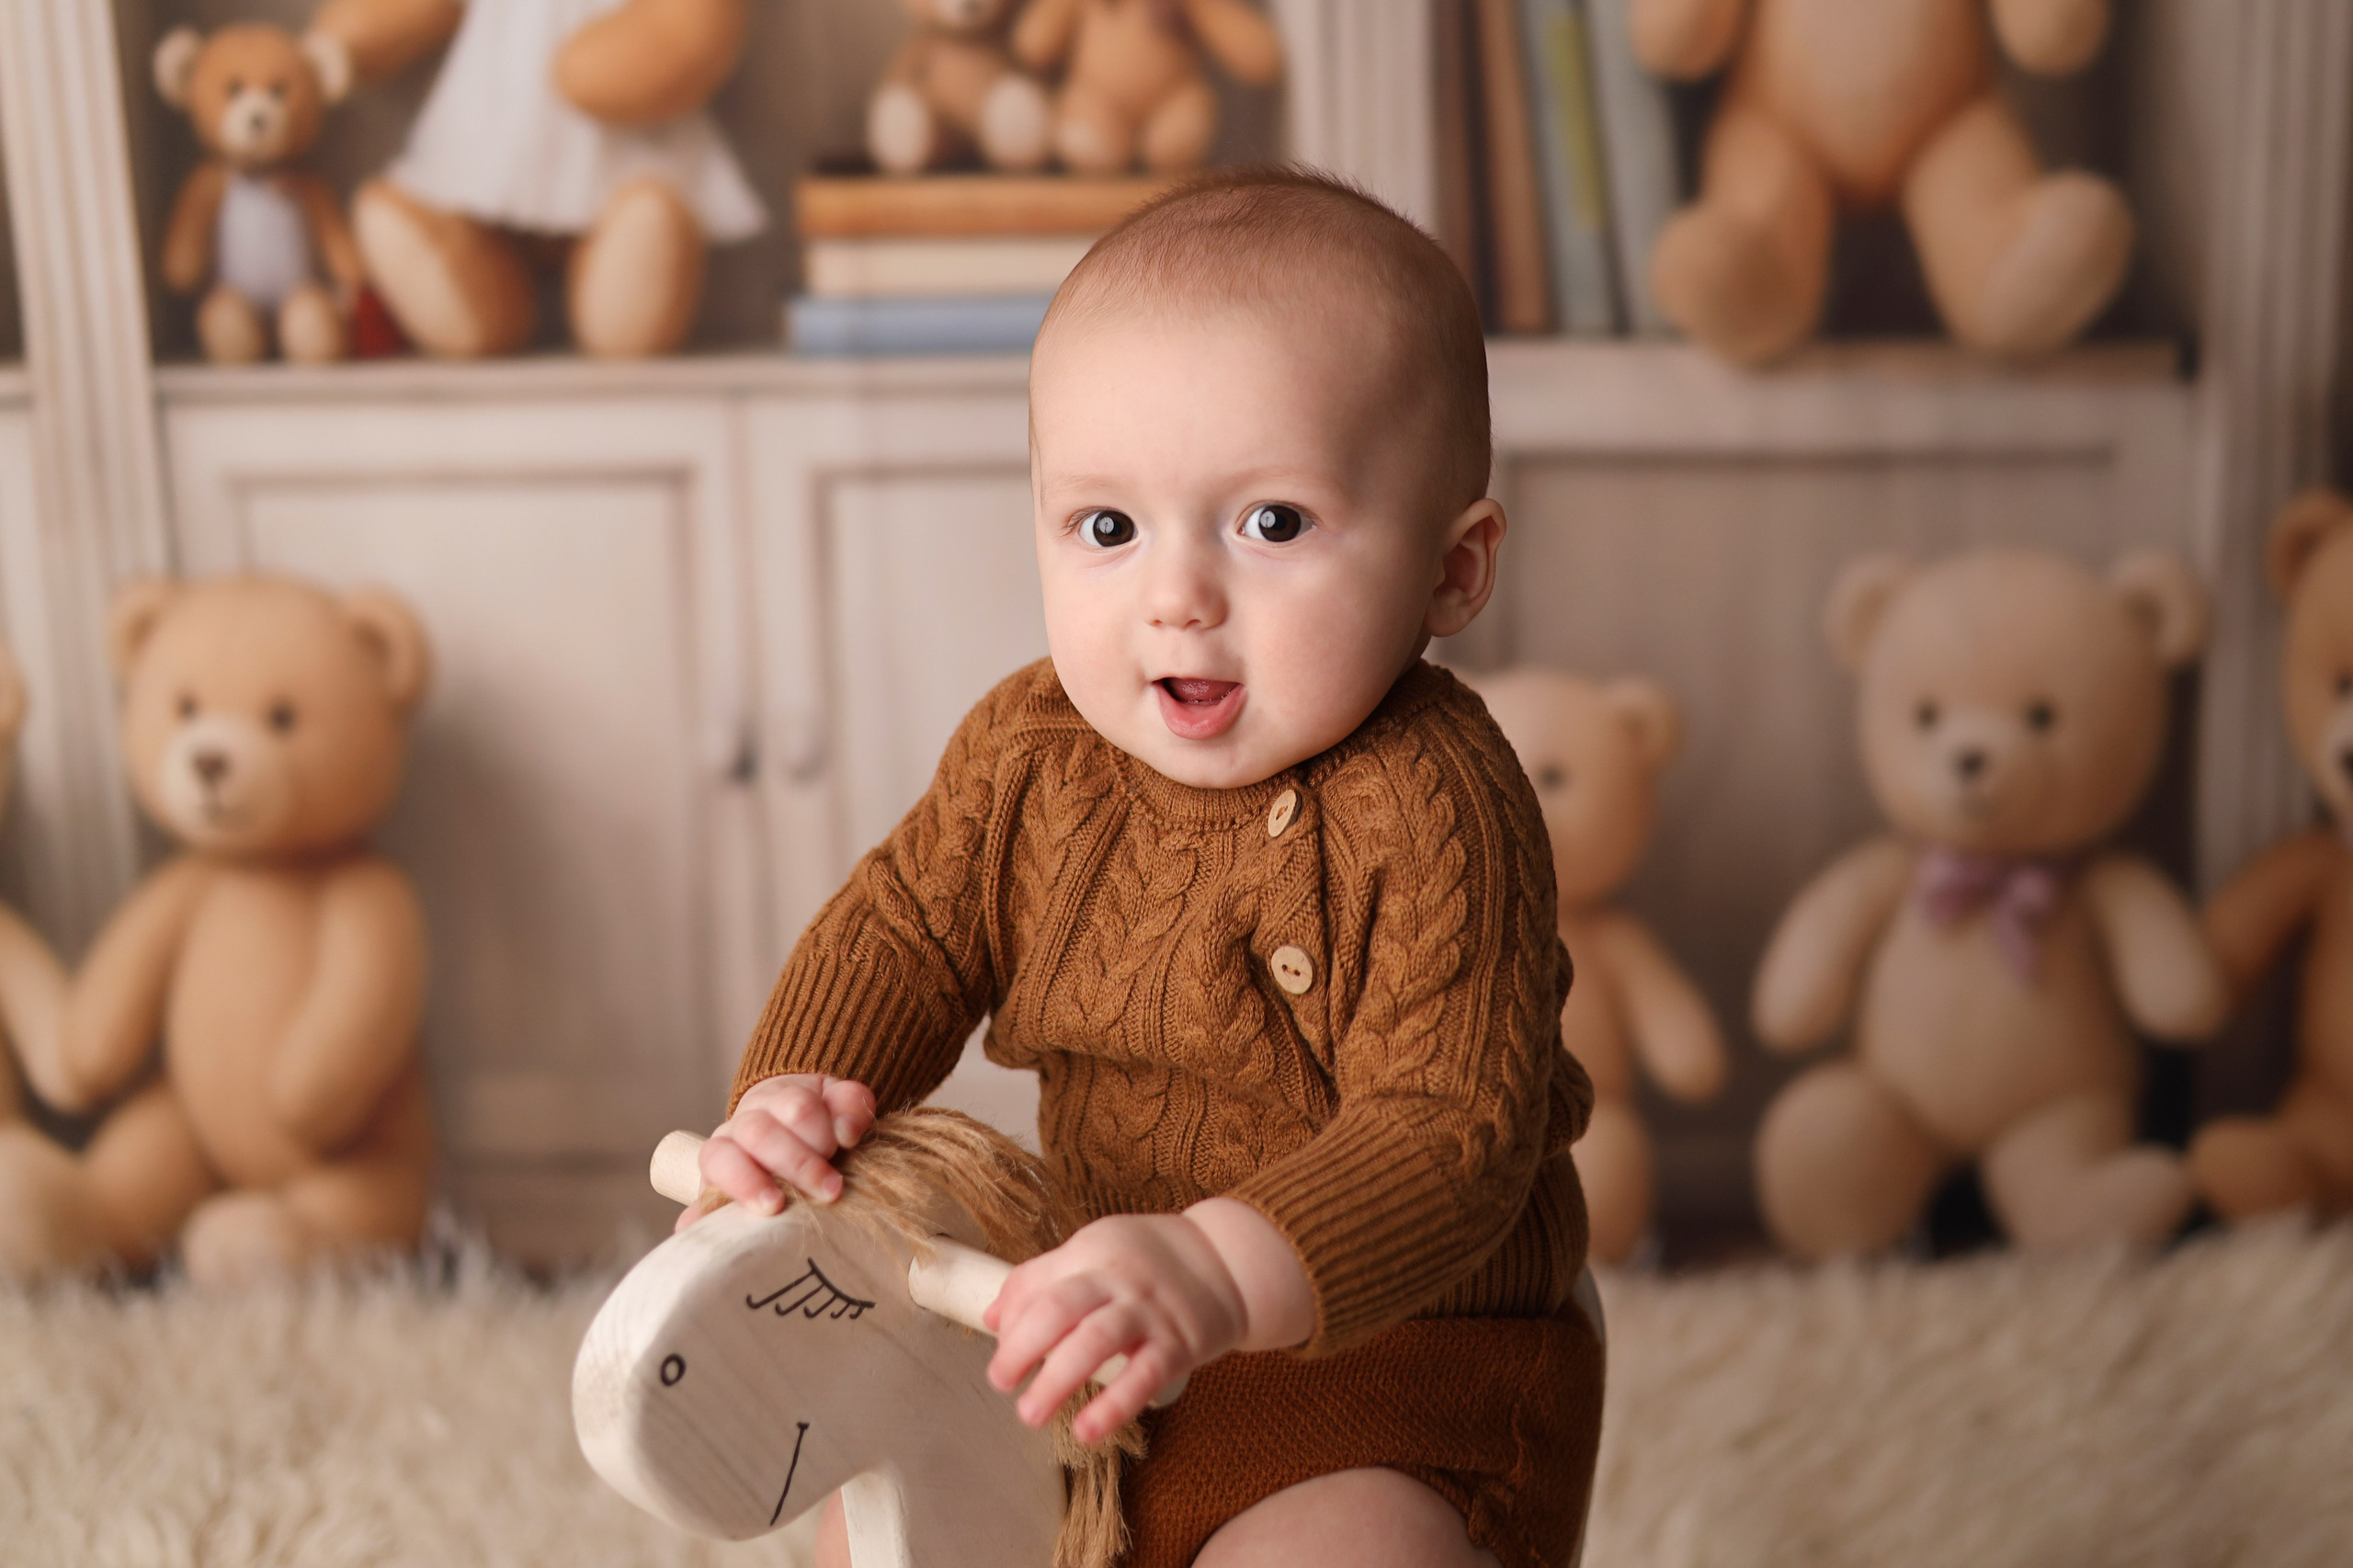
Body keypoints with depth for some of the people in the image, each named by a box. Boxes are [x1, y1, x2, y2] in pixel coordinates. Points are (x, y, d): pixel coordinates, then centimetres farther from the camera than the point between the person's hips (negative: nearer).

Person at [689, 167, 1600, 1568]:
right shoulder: (1031, 754, -6)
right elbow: (906, 929, 4)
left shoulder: (1432, 812, -27)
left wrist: (1222, 1272, -47)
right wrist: (796, 1095, -16)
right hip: (1100, 1339, 6)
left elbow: (1453, 1133, -32)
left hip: (1404, 1371, -6)